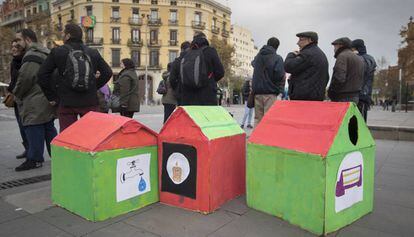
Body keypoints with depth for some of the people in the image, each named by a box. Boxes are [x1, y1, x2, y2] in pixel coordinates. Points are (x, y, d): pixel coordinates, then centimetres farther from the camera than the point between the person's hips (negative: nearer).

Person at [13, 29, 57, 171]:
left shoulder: (32, 56, -15)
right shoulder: (45, 54, 18)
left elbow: (25, 78, -20)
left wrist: (16, 93, -4)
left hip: (35, 104, -10)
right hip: (48, 100, 10)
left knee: (33, 130, -3)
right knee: (49, 129, 15)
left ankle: (34, 159, 4)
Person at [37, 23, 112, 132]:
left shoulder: (57, 52, -1)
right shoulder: (93, 53, 7)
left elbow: (42, 74, -3)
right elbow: (107, 72, 9)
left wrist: (50, 96, 5)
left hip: (66, 103, -2)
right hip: (90, 102, 2)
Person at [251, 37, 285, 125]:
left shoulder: (258, 56, 11)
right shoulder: (277, 58, -7)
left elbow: (253, 63, 33)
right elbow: (279, 75, -15)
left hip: (257, 91, 5)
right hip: (270, 92, -5)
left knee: (257, 118, 9)